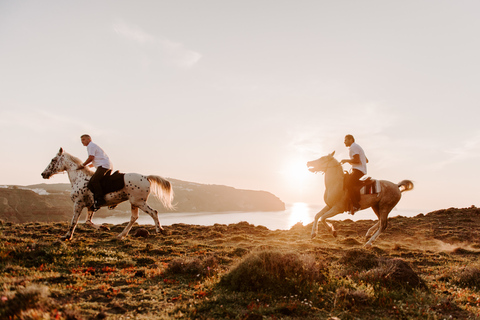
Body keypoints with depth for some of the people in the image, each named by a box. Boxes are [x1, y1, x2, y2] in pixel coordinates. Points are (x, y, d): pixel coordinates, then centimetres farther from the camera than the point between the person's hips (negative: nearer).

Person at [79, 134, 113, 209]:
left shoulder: (91, 145, 0)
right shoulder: (94, 146, 31)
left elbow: (91, 158, -11)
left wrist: (83, 165, -1)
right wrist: (88, 166, 32)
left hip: (104, 165, -11)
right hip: (108, 166, 11)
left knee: (93, 181, -21)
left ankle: (100, 200, -28)